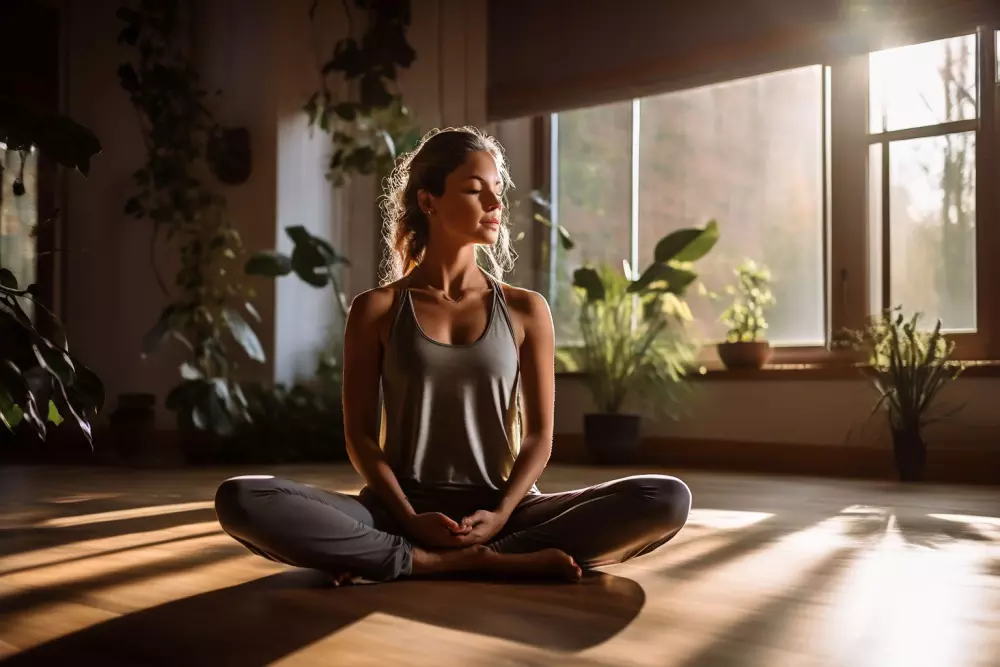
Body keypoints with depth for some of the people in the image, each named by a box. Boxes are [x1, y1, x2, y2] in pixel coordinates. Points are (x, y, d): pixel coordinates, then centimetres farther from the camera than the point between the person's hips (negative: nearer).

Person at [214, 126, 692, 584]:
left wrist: (500, 515, -15)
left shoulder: (525, 310, 6)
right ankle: (488, 562, -28)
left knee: (668, 499, -22)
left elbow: (538, 436, 4)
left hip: (496, 513, 2)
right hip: (400, 512, -1)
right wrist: (410, 520, -16)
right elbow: (360, 434, 1)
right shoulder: (376, 310, 4)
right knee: (240, 500, -27)